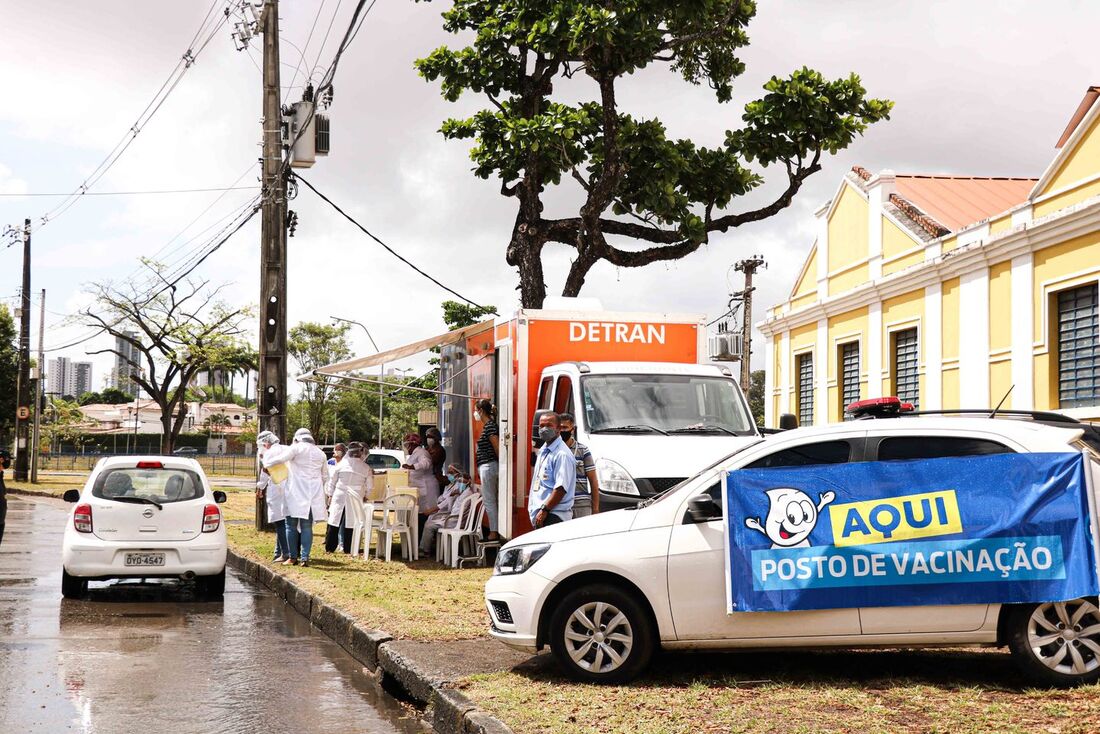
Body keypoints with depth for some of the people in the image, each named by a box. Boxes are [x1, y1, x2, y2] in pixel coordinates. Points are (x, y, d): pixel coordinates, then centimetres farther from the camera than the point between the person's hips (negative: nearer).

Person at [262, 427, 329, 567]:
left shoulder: (296, 448, -2)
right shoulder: (320, 453, 15)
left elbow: (281, 458, -14)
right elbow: (325, 477, 19)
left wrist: (267, 464, 3)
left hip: (296, 494, -4)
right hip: (313, 497, 4)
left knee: (292, 526, 5)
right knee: (307, 526, 6)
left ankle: (293, 557, 3)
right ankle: (304, 558, -1)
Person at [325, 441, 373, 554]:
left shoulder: (342, 464, 1)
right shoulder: (366, 468, 0)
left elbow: (332, 481, 6)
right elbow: (370, 487, 6)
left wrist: (330, 495, 15)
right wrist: (365, 494, 24)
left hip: (339, 498, 0)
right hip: (355, 500, 0)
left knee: (334, 523, 7)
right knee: (350, 524, 5)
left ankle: (329, 548, 9)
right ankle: (347, 548, 6)